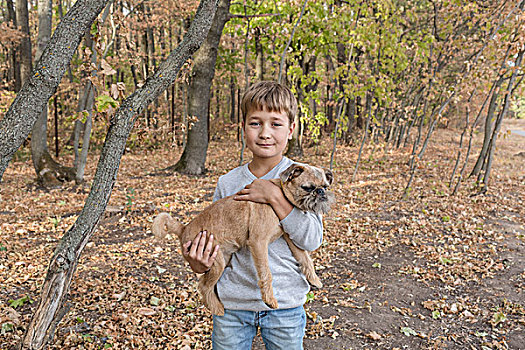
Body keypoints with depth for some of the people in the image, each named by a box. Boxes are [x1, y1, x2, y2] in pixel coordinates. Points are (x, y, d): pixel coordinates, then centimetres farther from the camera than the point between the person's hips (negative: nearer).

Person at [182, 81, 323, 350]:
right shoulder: (228, 182, -1)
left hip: (284, 305, -2)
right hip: (231, 301, 2)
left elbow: (312, 240, -16)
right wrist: (199, 264, -12)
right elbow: (213, 235, 8)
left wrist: (274, 196, -23)